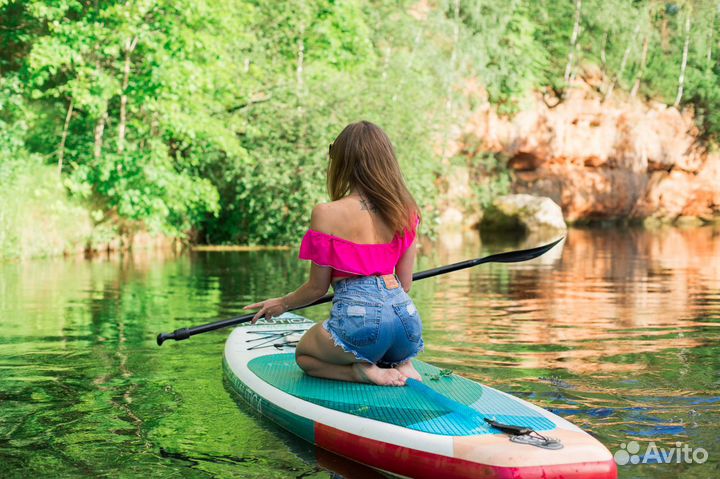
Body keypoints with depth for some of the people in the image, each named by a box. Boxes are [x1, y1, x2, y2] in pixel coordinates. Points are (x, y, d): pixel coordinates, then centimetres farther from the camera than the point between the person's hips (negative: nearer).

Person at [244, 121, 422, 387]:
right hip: (406, 315, 5)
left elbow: (318, 287, 1)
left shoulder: (326, 214, -6)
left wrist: (282, 303, 21)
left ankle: (362, 370, -1)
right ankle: (400, 365, 6)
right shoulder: (404, 211, 7)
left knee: (304, 355, 28)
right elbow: (405, 283, 12)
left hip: (359, 317, -5)